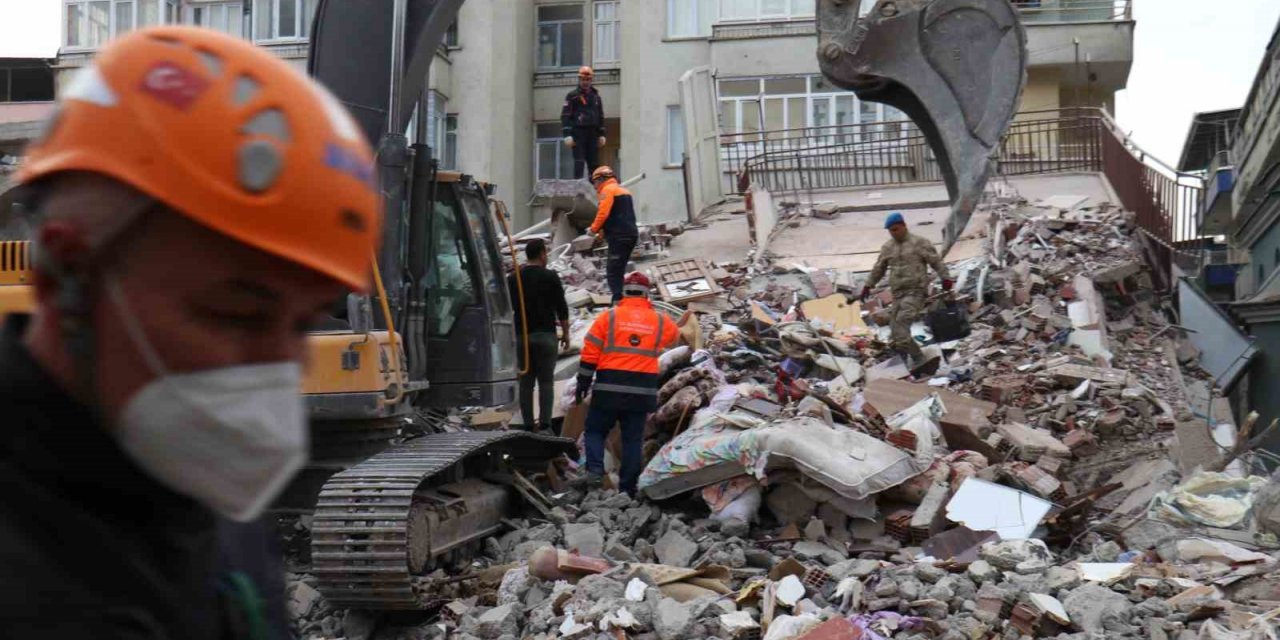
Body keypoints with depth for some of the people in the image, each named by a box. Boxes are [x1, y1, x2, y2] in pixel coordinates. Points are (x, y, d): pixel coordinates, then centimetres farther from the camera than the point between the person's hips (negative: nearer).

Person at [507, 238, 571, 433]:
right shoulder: (550, 277, -3)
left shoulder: (512, 279, 9)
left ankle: (528, 424, 3)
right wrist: (565, 333, 5)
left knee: (525, 382, 5)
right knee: (546, 381, -1)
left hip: (520, 336, 3)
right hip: (545, 335, -3)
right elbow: (561, 308, -4)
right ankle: (544, 423, -9)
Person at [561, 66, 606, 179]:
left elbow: (600, 116, 21)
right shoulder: (572, 95, 0)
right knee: (579, 162, -9)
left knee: (594, 162, 4)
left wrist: (601, 134, 14)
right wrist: (567, 135, -14)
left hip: (593, 133, 5)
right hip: (578, 133, -5)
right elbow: (565, 116, -5)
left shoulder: (595, 95, 16)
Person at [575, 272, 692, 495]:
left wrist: (583, 384, 6)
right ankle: (628, 487, 10)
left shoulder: (609, 317, -1)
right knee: (633, 439, 9)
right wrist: (681, 324, 55)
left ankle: (595, 470, -8)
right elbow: (674, 333, 32)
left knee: (596, 430, 12)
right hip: (642, 392, 2)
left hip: (609, 388, -2)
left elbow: (589, 354, -2)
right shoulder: (660, 322, 7)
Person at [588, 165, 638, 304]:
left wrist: (594, 229, -1)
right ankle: (621, 299, 15)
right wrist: (603, 230, 17)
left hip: (619, 237, -9)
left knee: (612, 272, -10)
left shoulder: (608, 190, -5)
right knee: (619, 270, 14)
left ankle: (618, 300, -19)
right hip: (630, 234, 9)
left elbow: (603, 213, -15)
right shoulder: (623, 191, 24)